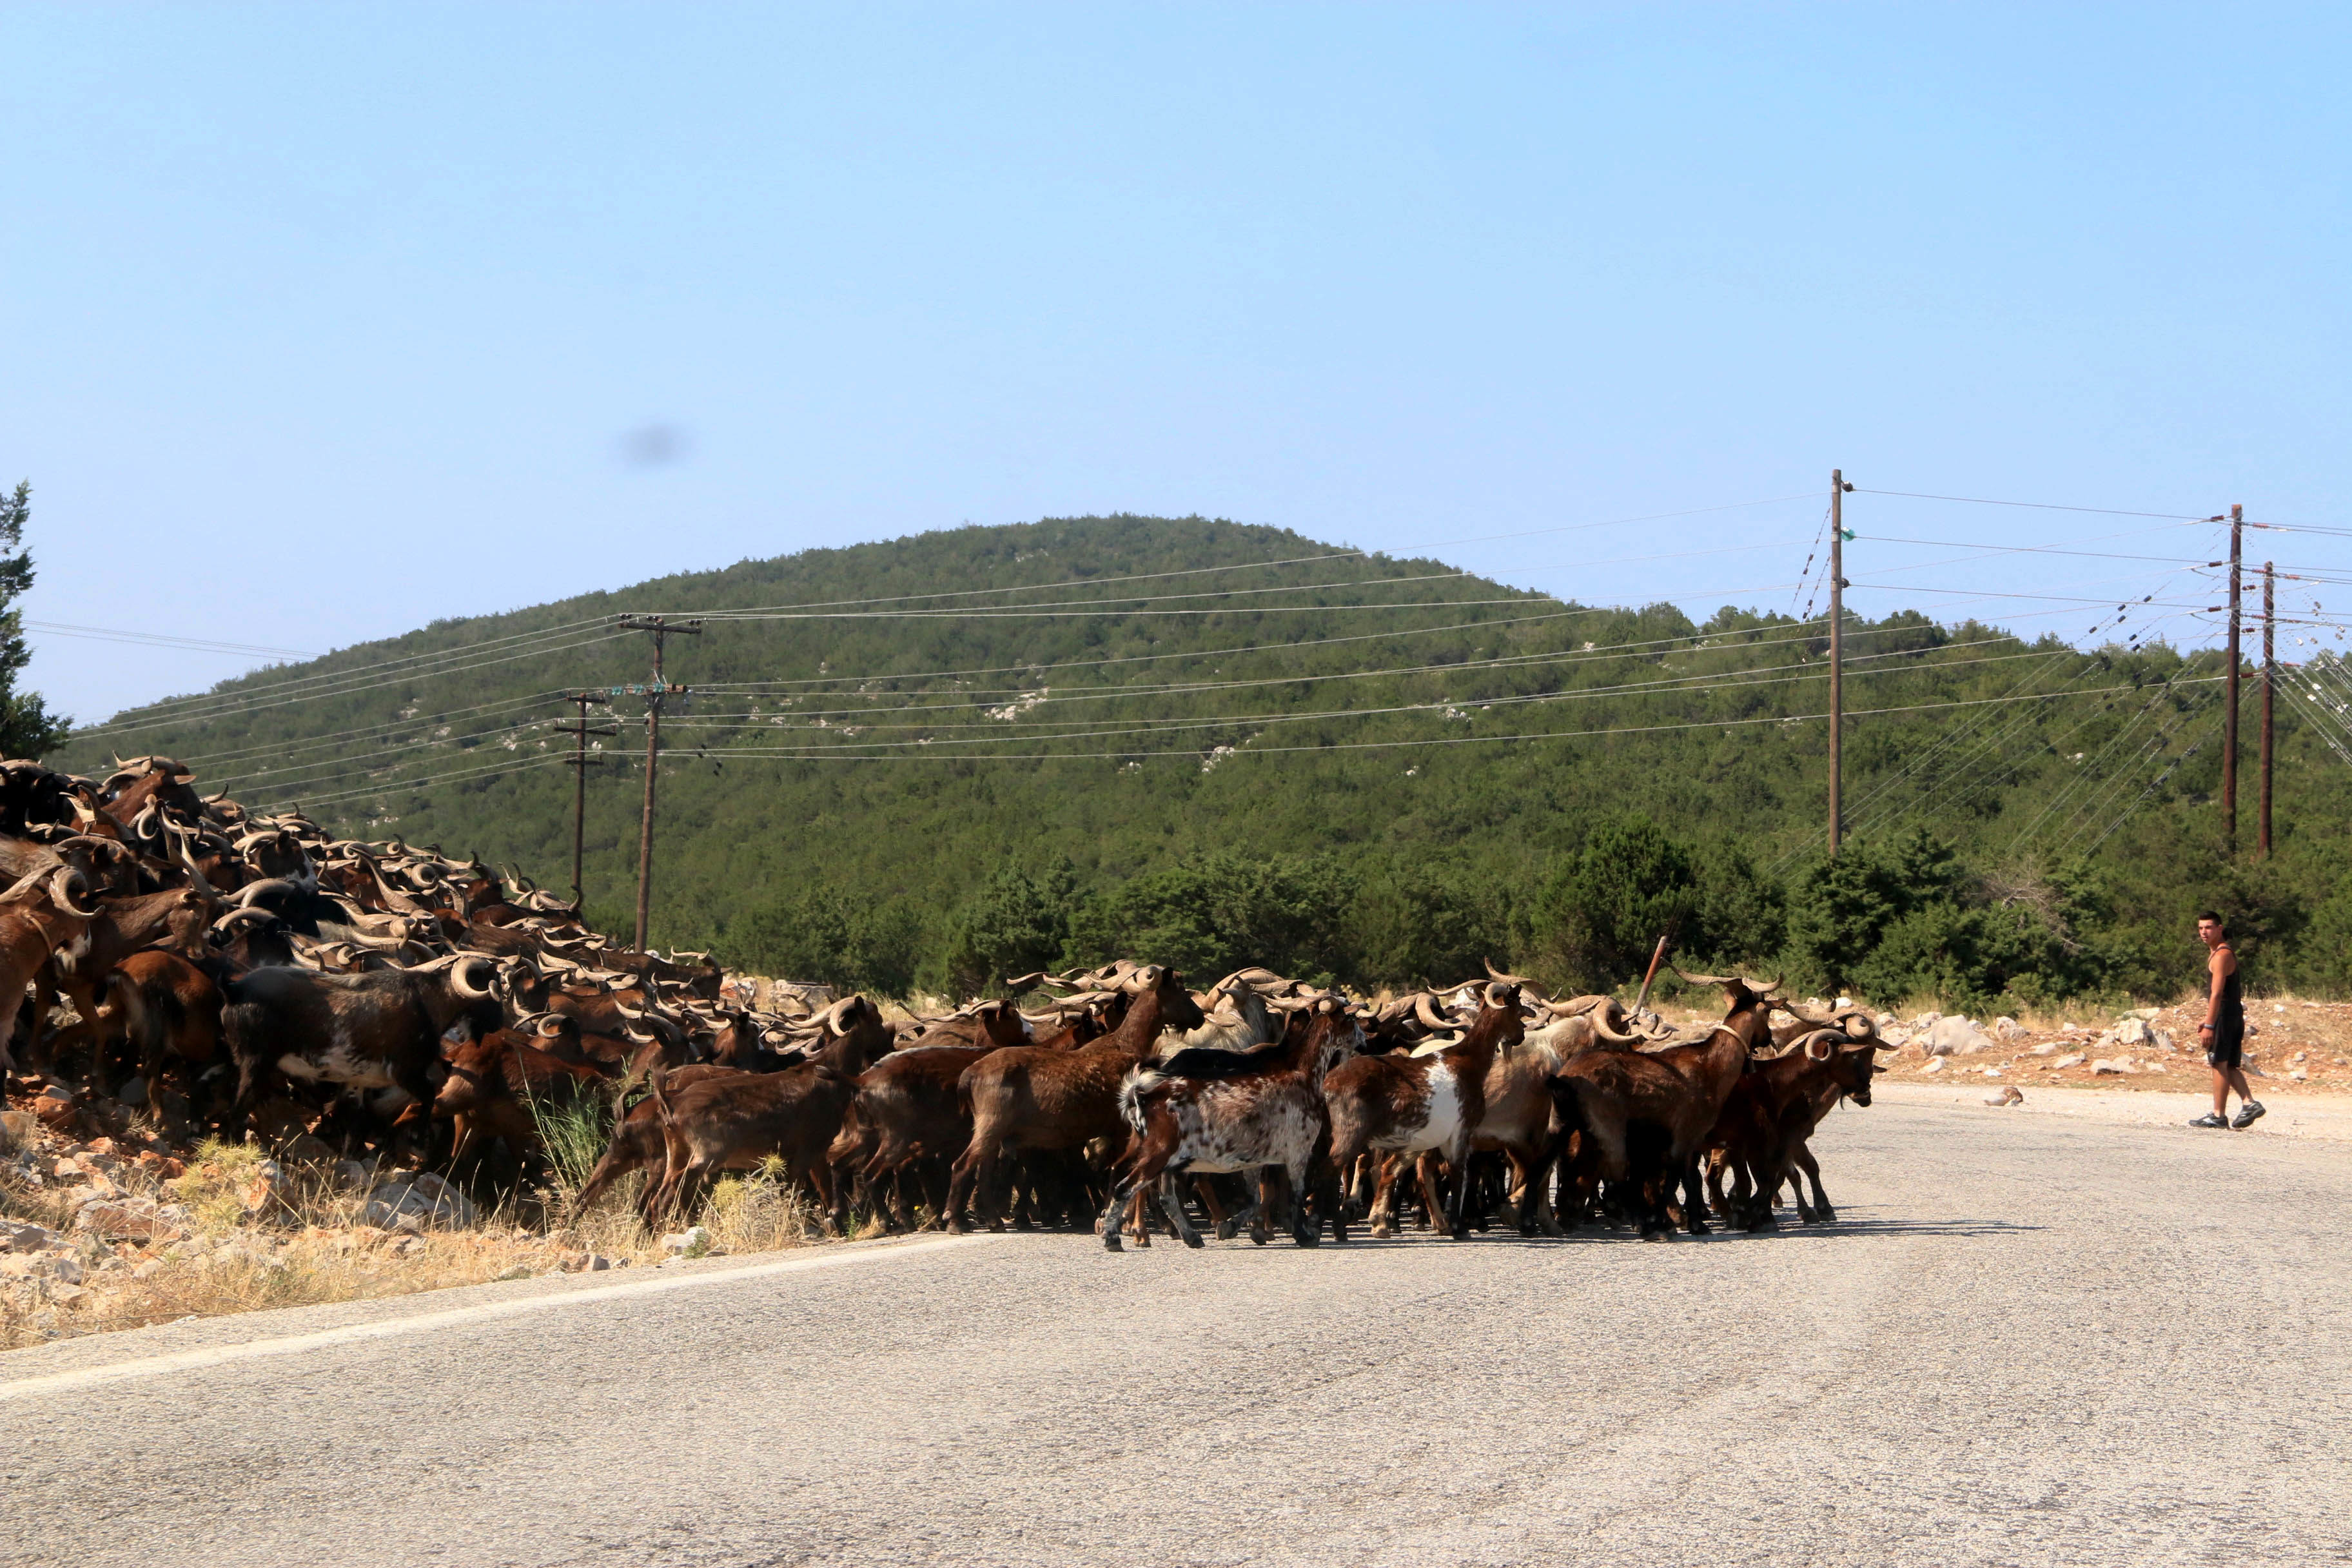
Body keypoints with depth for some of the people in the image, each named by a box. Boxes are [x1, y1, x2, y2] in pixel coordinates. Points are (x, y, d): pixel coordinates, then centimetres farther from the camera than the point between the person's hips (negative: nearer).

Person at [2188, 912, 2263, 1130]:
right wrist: (2206, 1020, 25)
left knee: (2220, 1064, -5)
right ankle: (2249, 1103, 1)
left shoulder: (2222, 955, -15)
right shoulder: (2217, 953, 17)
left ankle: (2218, 1116, -2)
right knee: (2229, 1065, 12)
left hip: (2224, 1014, -10)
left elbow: (2217, 993, -21)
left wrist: (2209, 1026, -23)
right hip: (2234, 1015, 10)